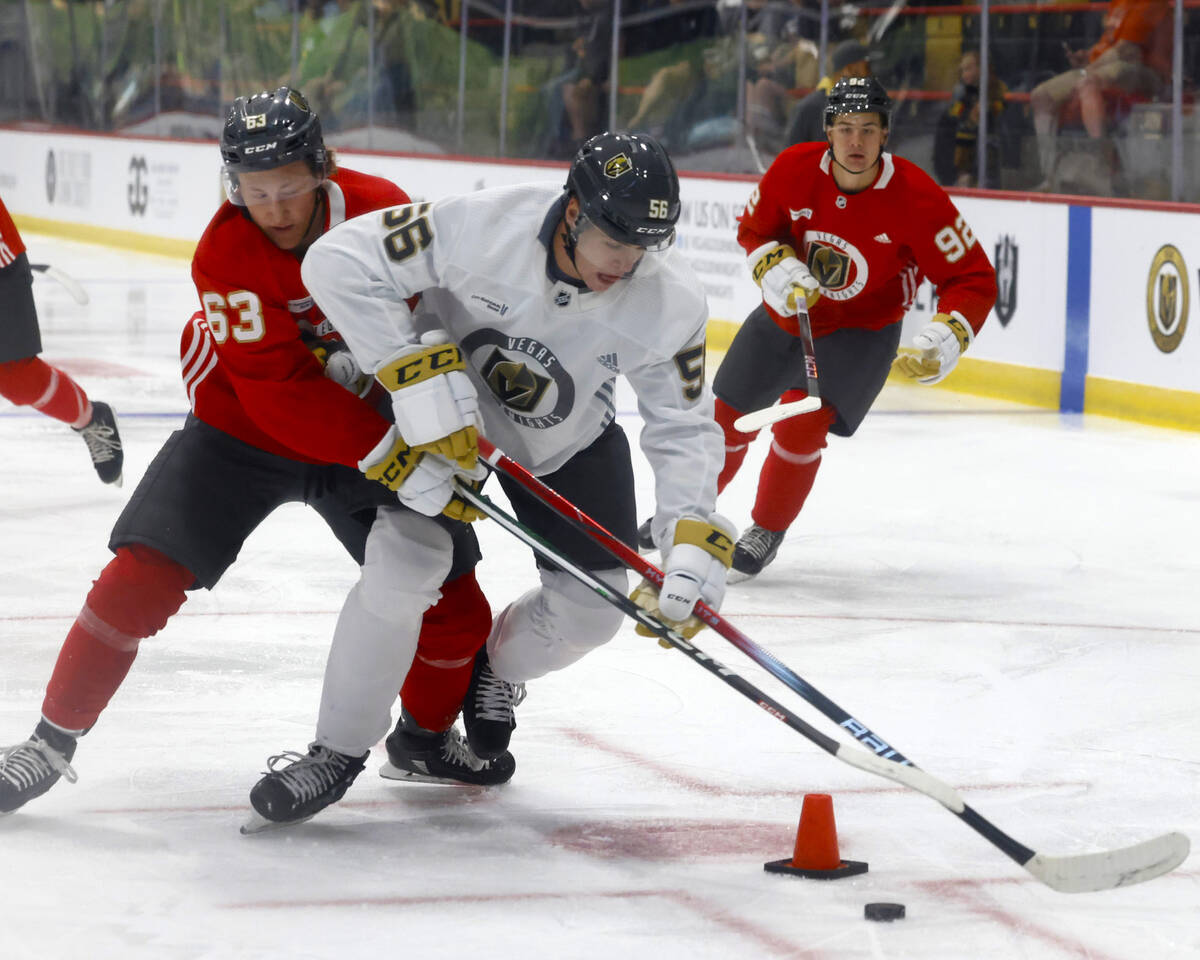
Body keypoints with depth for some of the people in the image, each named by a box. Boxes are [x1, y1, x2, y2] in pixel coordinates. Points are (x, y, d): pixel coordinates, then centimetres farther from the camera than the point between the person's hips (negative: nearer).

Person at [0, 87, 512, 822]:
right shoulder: (226, 255, -27)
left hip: (365, 423, 3)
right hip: (240, 430, -3)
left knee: (449, 590, -1)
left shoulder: (382, 209, -18)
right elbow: (281, 394, -32)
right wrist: (392, 457, -39)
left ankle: (425, 735, 28)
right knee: (143, 575, -15)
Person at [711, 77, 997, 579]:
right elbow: (754, 229, 1)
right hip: (786, 314, 3)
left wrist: (943, 340, -34)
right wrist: (778, 271, -18)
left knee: (804, 422, -22)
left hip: (861, 330, -3)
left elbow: (974, 279, -20)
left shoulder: (917, 198, -27)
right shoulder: (794, 170, -18)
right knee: (728, 420, 9)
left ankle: (766, 533, 1)